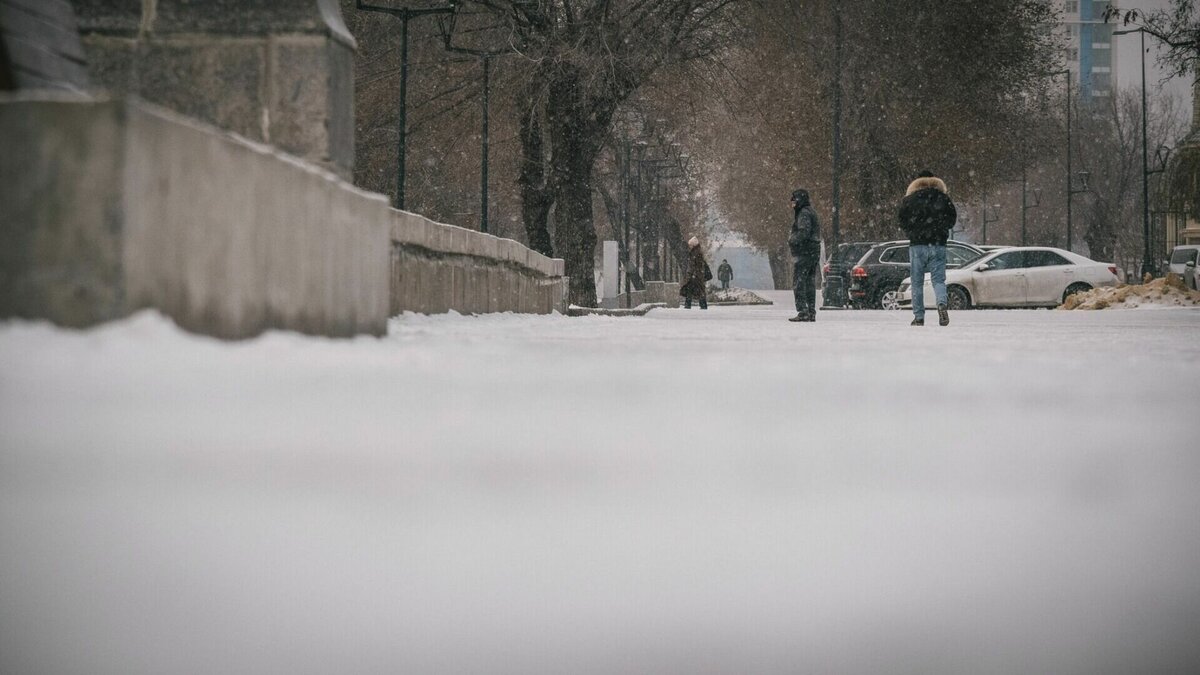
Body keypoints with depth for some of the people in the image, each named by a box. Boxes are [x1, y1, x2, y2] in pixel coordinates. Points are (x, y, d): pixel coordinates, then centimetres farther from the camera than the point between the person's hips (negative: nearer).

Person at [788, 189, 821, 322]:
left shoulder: (804, 213, -13)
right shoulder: (811, 212, 19)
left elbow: (804, 233, -23)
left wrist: (792, 239, -9)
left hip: (804, 252, -10)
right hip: (813, 252, 10)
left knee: (799, 283, -9)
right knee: (810, 283, 11)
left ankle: (802, 312, -13)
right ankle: (811, 313, 12)